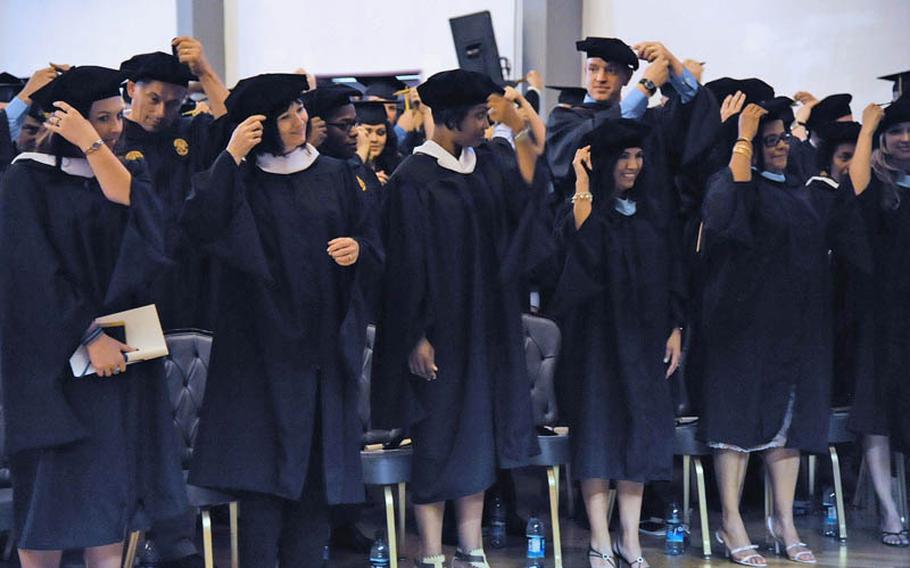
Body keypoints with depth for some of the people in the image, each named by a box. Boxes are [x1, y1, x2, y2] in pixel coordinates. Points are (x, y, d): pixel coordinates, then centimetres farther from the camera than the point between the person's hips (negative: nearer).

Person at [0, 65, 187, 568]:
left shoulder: (121, 170, 11)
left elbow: (140, 212, -12)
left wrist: (92, 145, -14)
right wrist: (88, 337, -16)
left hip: (120, 348, 5)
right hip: (55, 355, -5)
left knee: (109, 494, 5)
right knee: (52, 492, -3)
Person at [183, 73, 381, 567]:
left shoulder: (335, 175, 11)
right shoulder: (238, 179, 1)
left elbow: (373, 246, 13)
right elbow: (198, 226, -18)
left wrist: (358, 249, -10)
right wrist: (230, 156, -18)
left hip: (325, 343, 3)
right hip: (264, 344, -3)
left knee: (317, 467, 4)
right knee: (265, 469, -5)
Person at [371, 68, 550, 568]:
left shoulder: (485, 164, 8)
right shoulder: (414, 179, -12)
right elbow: (406, 263, -13)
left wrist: (519, 128, -1)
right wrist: (416, 337, -16)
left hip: (486, 328, 7)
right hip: (439, 329, -7)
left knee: (479, 433, 10)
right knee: (437, 439, 0)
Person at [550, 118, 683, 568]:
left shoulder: (654, 210, 10)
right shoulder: (588, 207, -2)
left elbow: (672, 272, 13)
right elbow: (583, 247, -23)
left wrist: (675, 328, 6)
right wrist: (583, 187, -22)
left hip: (644, 336, 4)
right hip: (598, 332, -4)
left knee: (640, 429, 4)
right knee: (598, 429, -3)